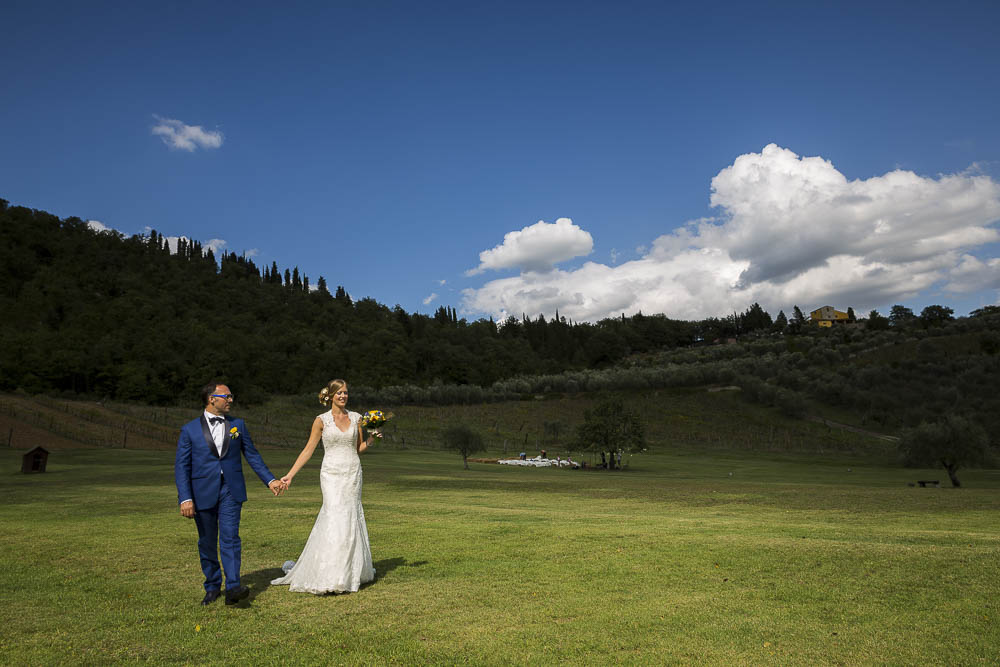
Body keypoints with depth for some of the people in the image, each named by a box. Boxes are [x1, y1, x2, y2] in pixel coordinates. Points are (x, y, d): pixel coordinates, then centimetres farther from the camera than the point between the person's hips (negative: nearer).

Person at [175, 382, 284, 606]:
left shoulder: (237, 425, 8)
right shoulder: (189, 430, 1)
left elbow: (252, 455, 12)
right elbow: (181, 466, -2)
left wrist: (270, 480, 6)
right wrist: (185, 498, -11)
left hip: (231, 491, 0)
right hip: (203, 493, 0)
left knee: (230, 538, -10)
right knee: (207, 543, 10)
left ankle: (233, 587, -14)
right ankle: (213, 586, 25)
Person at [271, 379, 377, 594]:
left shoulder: (356, 418, 8)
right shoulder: (321, 420, -1)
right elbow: (308, 450, 1)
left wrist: (371, 438, -5)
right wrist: (290, 475, -3)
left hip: (353, 472, 3)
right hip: (332, 474, -3)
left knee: (351, 518, 7)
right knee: (336, 518, -12)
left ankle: (353, 569, 21)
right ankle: (330, 575, -6)